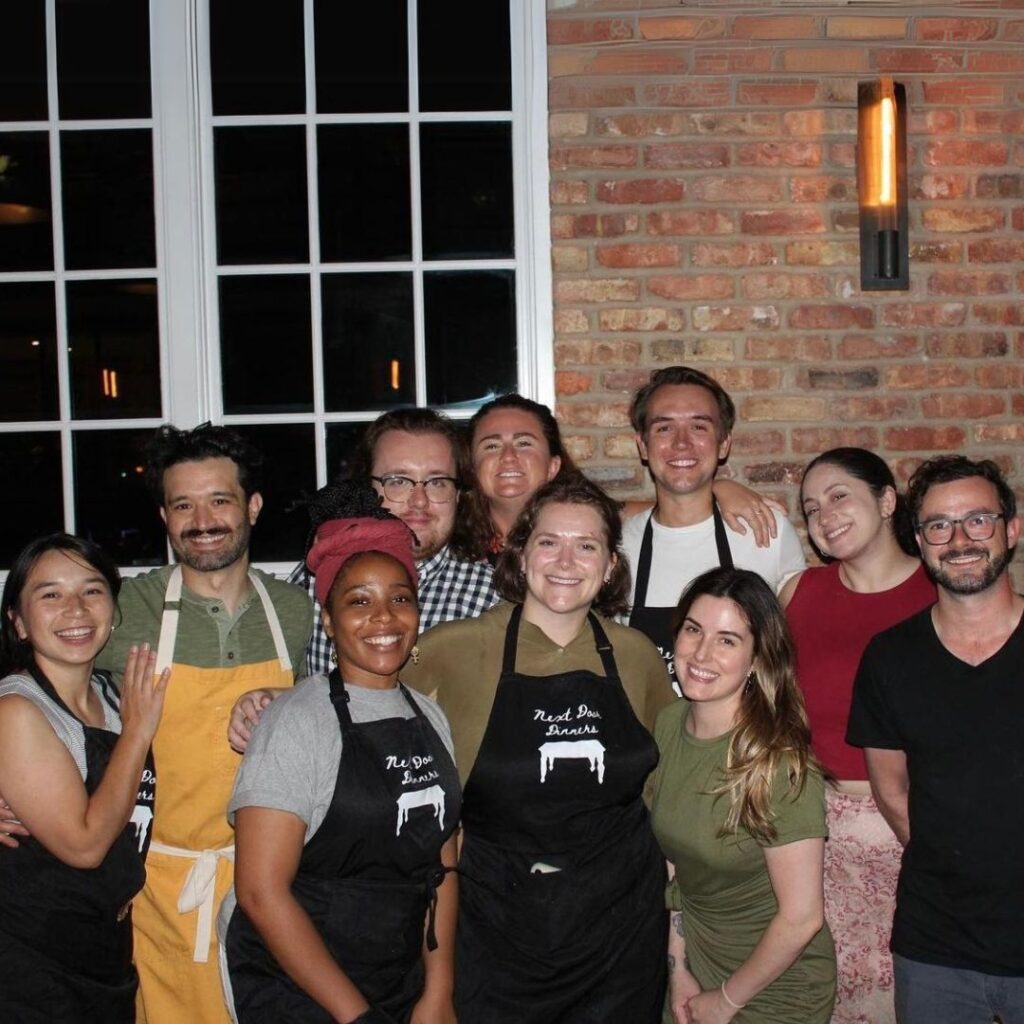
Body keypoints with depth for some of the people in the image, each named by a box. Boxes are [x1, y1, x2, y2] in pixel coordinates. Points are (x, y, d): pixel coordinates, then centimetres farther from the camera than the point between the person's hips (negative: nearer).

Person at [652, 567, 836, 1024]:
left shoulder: (778, 762, -25)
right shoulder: (668, 724, -7)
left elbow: (801, 918, -23)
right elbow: (677, 865, 2)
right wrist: (678, 968, -1)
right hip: (694, 964, 5)